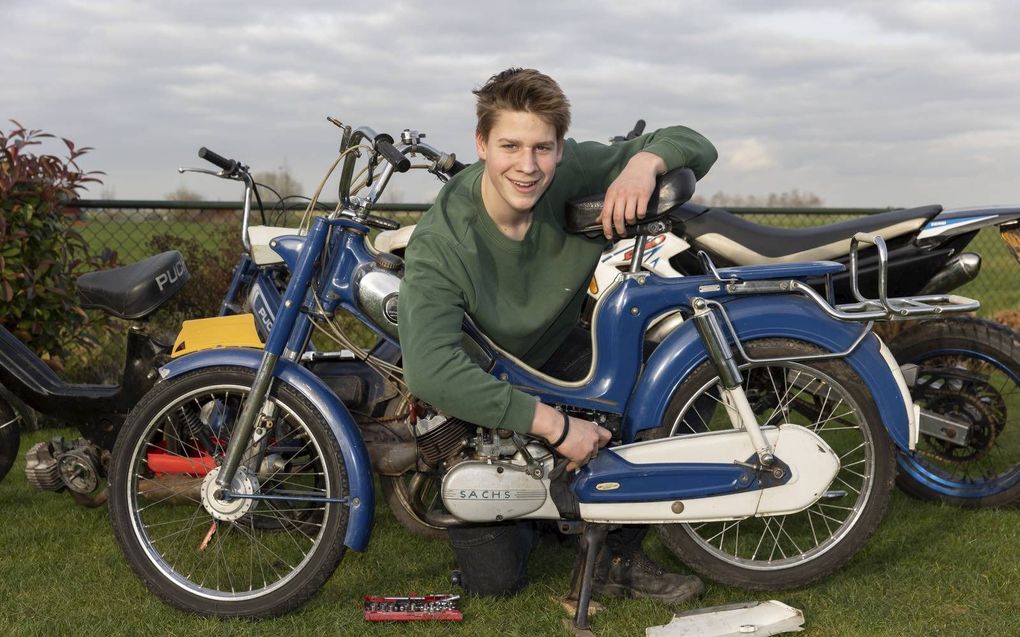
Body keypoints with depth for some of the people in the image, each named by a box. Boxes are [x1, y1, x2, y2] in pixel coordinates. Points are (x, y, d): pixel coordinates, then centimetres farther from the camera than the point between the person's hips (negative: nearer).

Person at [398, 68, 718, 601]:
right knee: (495, 580, -6)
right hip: (475, 388, -4)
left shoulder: (574, 174, -20)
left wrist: (644, 161, -35)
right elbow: (430, 371, -44)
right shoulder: (440, 243, -32)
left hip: (558, 351, 4)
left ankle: (616, 562, -3)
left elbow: (694, 147, -10)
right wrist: (553, 424, -43)